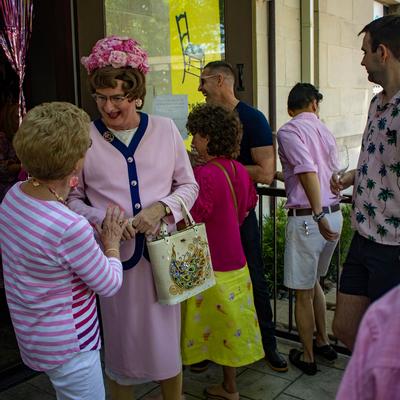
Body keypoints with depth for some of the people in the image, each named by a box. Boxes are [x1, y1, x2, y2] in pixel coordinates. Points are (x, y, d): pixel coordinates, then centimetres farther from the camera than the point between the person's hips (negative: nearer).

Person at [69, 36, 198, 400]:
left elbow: (189, 186, 7)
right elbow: (72, 199, 2)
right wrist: (102, 219, -17)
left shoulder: (165, 129, 1)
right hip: (112, 256, -1)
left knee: (167, 340, 13)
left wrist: (162, 207, -12)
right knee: (120, 342, 14)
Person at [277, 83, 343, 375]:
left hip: (306, 217, -7)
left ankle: (307, 357, 21)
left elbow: (308, 171, -22)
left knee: (303, 292, 7)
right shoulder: (325, 131, 12)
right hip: (335, 214, 7)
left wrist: (318, 216, -26)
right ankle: (323, 342, 36)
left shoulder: (289, 131, -7)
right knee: (313, 282, 25)